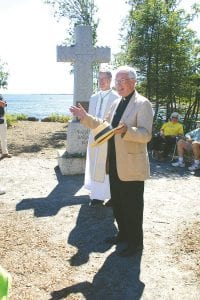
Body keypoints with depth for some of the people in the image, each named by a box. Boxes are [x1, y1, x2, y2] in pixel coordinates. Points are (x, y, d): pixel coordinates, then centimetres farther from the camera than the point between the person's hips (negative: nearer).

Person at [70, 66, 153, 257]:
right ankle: (123, 234, 38)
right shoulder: (116, 103, 13)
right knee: (117, 204, 19)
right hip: (114, 164, 8)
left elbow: (146, 135, -22)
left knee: (132, 207, 5)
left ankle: (135, 242, 22)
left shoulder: (143, 104, -12)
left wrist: (126, 130, -38)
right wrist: (85, 117, 11)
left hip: (131, 166, -8)